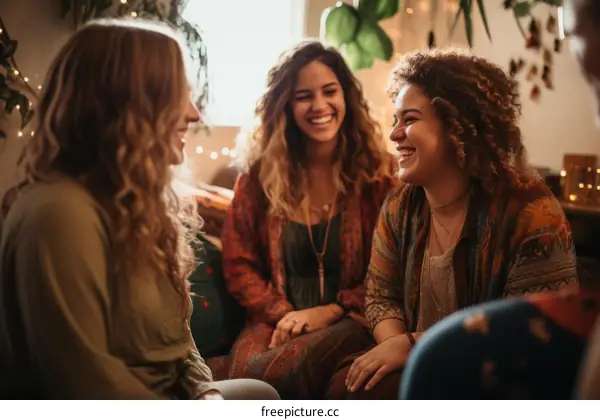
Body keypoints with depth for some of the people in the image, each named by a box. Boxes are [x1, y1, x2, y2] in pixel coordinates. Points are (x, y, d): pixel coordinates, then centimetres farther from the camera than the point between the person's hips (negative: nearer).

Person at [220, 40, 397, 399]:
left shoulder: (379, 171, 3)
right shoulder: (260, 174, 8)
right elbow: (239, 265, 9)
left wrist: (330, 311, -10)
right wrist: (283, 314, -8)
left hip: (351, 320, -2)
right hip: (277, 322, 2)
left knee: (287, 370, -34)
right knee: (247, 375, -32)